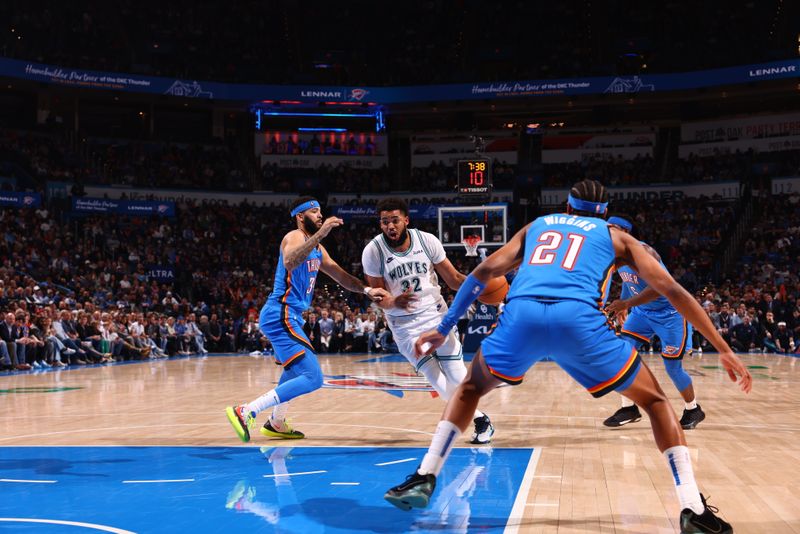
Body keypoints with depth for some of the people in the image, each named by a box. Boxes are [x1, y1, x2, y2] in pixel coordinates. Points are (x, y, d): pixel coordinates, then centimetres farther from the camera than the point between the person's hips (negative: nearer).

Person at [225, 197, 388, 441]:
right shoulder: (294, 237, -11)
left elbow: (341, 276, 22)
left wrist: (367, 290, 7)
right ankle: (245, 412, -22)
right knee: (313, 378, -19)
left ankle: (276, 424, 46)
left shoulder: (317, 248, 18)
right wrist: (320, 234, -39)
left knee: (297, 370, 32)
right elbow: (290, 262, -35)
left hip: (289, 316, 11)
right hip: (281, 315, -11)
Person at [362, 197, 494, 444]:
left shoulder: (427, 241, -9)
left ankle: (480, 420, 22)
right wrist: (395, 302, -30)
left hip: (436, 314, 1)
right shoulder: (373, 251, -13)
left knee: (457, 376, -4)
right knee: (438, 381, -11)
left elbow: (453, 278, -1)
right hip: (405, 325, -1)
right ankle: (479, 418, 11)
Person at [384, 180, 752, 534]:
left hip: (521, 315, 2)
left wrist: (444, 328, 31)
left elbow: (485, 271, 26)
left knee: (471, 388, 31)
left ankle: (424, 478, 19)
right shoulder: (615, 236, 30)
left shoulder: (536, 226, 36)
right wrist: (724, 350, 23)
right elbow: (671, 290, 22)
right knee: (654, 401, 19)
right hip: (579, 320, -2)